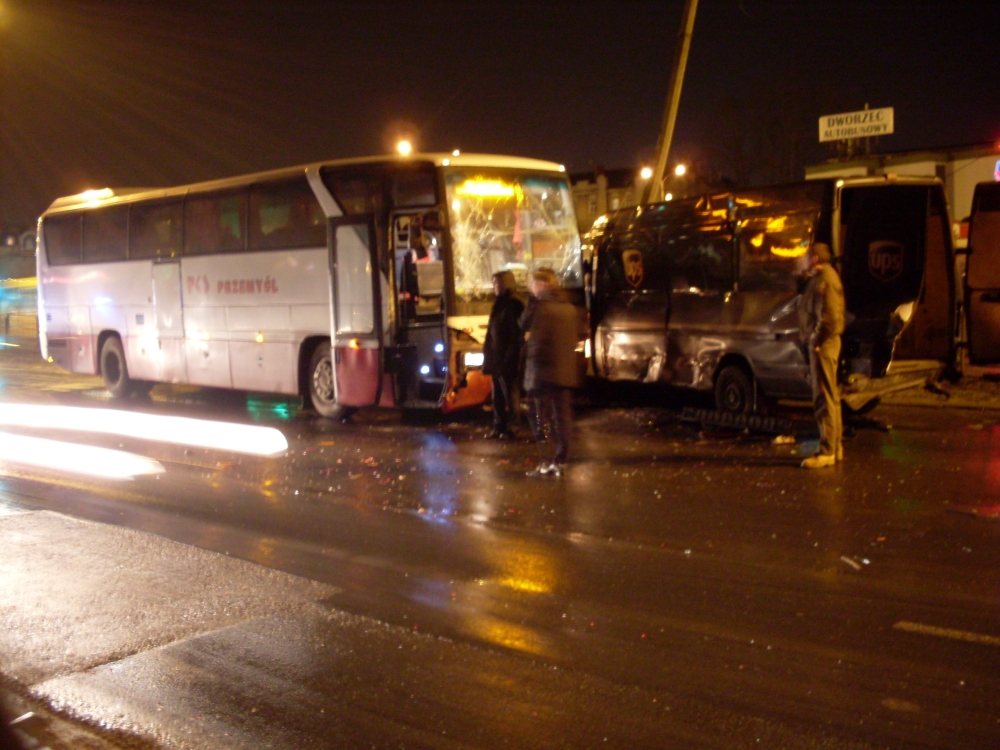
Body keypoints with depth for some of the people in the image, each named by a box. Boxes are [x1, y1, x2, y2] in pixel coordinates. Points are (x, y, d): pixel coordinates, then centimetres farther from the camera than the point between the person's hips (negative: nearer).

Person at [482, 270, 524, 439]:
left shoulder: (514, 306, -10)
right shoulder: (499, 305, 15)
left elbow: (517, 337, -14)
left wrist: (509, 359, -19)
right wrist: (489, 357, 14)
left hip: (507, 360, -8)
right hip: (496, 359, 8)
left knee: (509, 395, -2)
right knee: (497, 396, 11)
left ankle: (509, 428, 4)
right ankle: (499, 427, 17)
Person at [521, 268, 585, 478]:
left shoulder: (539, 306, -13)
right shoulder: (570, 308, 6)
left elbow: (524, 324, 3)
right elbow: (578, 336, 12)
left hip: (542, 369, -5)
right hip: (566, 371, 5)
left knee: (542, 416, 2)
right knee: (563, 416, 10)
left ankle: (545, 463, -2)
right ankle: (560, 461, 12)